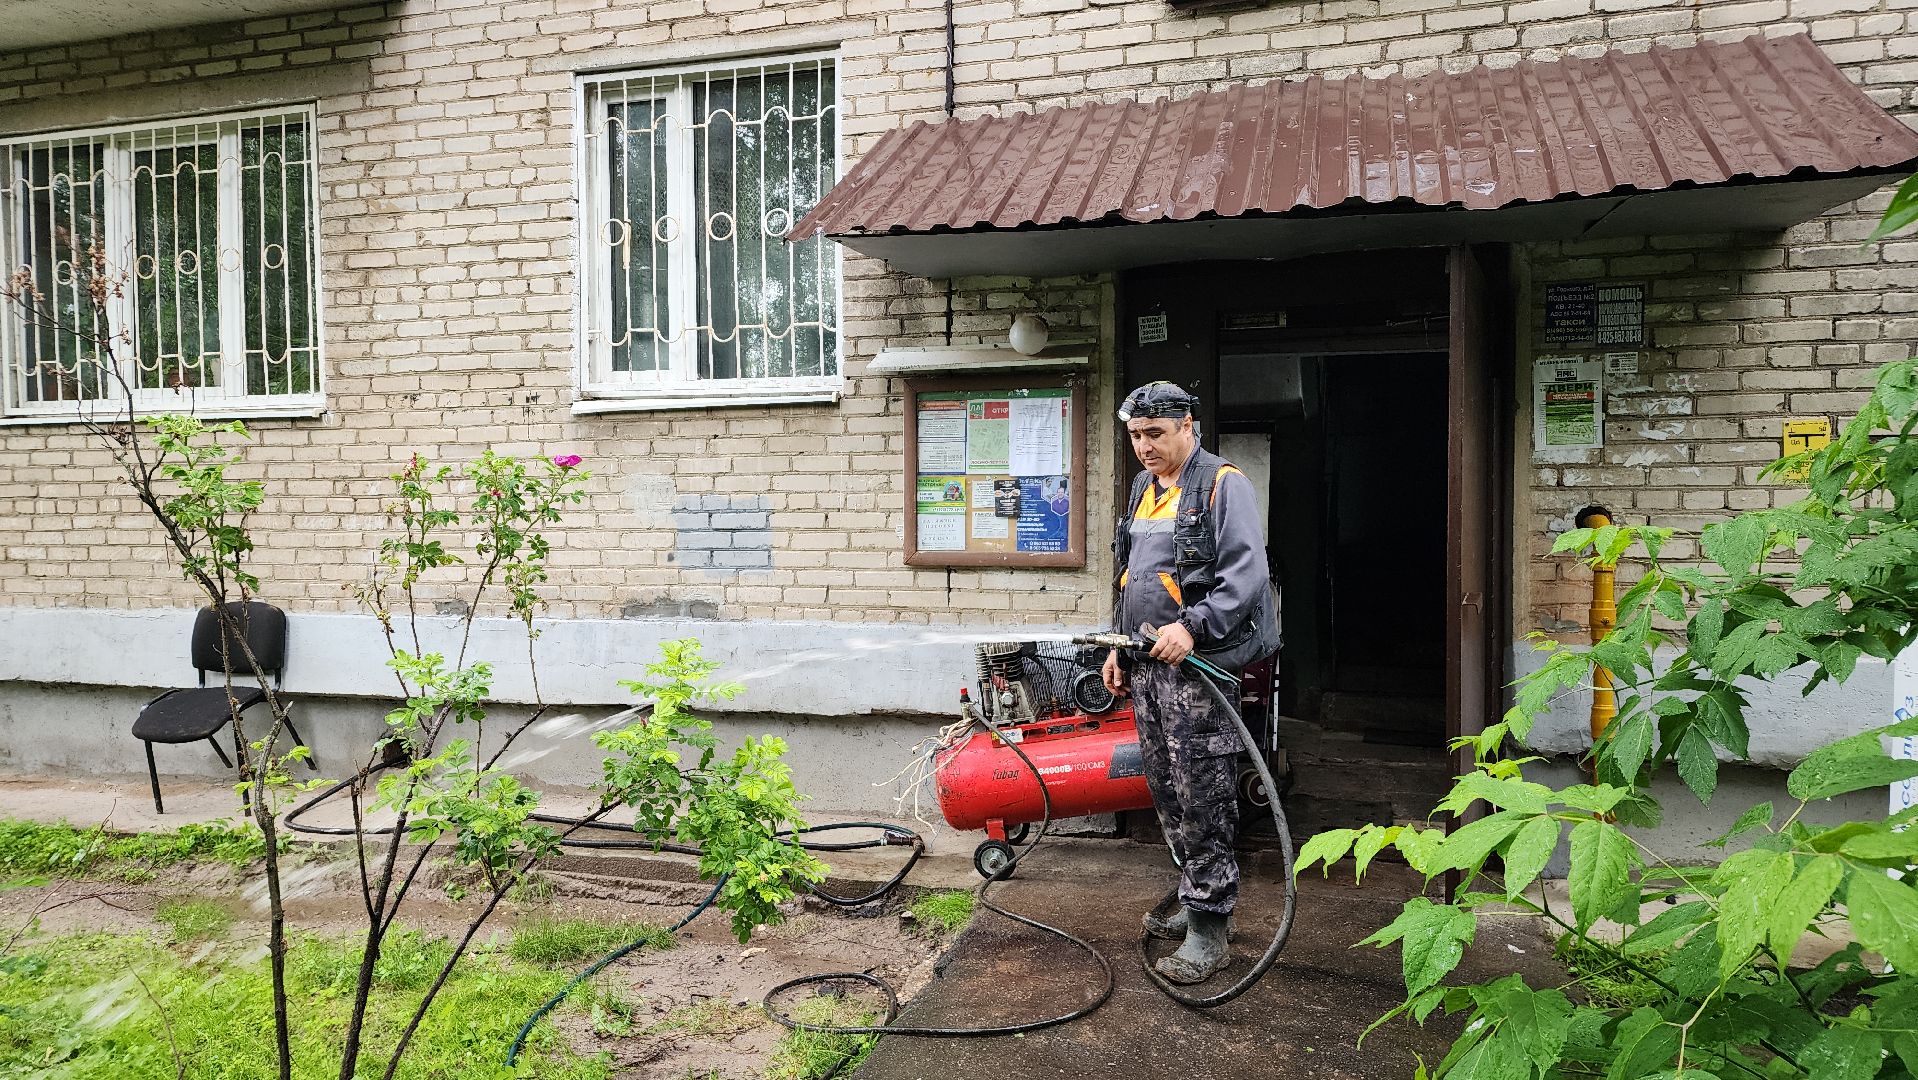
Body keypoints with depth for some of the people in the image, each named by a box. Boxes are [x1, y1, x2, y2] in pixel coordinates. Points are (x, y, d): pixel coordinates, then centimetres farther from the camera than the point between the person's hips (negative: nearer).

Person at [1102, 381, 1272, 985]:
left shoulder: (1223, 484, -7)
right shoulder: (1144, 489, 17)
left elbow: (1247, 577, -17)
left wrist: (1193, 627, -26)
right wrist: (1119, 646, 20)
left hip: (1195, 666, -8)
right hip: (1146, 667, 8)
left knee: (1201, 800, -6)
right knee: (1166, 793, 14)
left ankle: (1209, 930, 1)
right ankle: (1192, 900, 28)